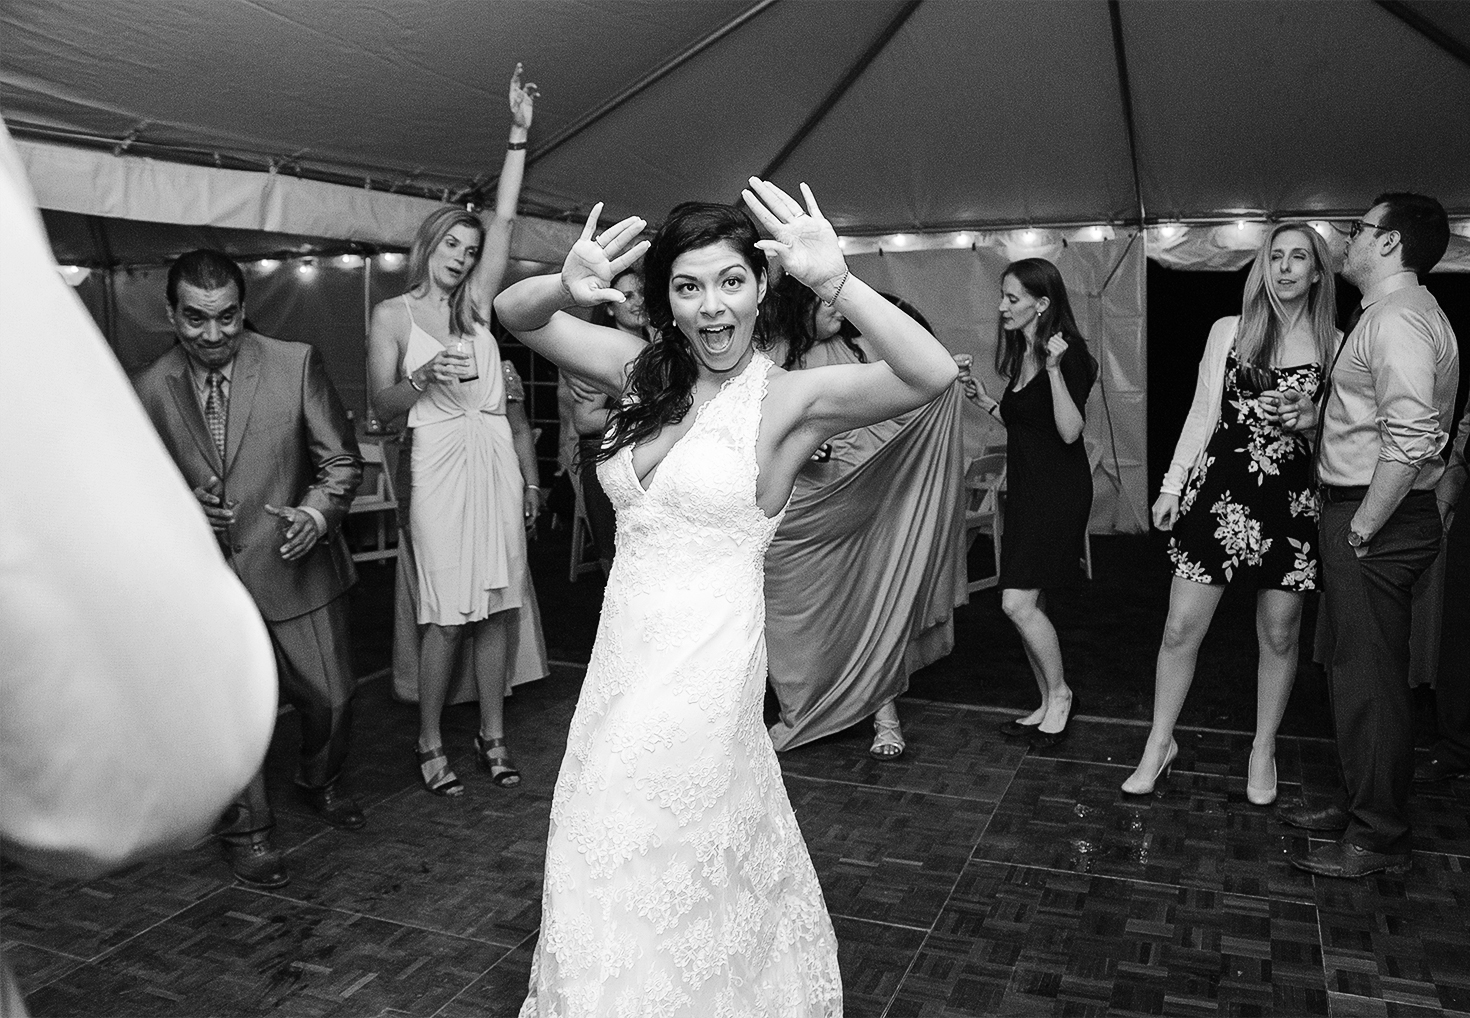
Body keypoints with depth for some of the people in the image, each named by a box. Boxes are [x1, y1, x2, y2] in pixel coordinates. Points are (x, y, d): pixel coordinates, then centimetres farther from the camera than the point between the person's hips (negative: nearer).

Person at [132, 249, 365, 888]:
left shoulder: (296, 364, -6)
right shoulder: (149, 391, 0)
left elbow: (341, 460, -3)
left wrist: (316, 512, -21)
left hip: (295, 566, 0)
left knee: (330, 697, 9)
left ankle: (318, 784, 42)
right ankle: (246, 831, 27)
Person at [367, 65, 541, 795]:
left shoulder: (475, 303, 14)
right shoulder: (392, 314, 6)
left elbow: (504, 221, 7)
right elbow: (382, 406, 1)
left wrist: (519, 134, 3)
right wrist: (424, 376, -19)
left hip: (496, 456, 4)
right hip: (440, 461, -4)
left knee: (498, 604, 4)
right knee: (446, 613, -4)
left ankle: (492, 734, 15)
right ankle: (430, 744, 10)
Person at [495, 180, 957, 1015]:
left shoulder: (790, 397, -11)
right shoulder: (645, 373, 3)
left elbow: (934, 374, -26)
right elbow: (513, 315, 2)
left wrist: (835, 281, -38)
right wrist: (566, 288, -20)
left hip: (709, 661, -6)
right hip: (624, 653, 6)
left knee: (680, 872, 12)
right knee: (608, 865, 22)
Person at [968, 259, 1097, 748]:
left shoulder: (1068, 353, -13)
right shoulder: (1019, 355, 13)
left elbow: (1070, 431, -22)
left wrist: (1054, 369, -30)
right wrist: (986, 402, 13)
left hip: (1058, 491, -9)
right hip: (1025, 488, 9)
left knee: (1019, 602, -12)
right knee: (1028, 603, 9)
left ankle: (1060, 693, 9)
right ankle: (1049, 705, 21)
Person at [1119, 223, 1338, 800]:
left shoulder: (1335, 346, 4)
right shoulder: (1229, 332, 5)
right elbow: (1203, 414, 8)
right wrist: (1172, 486, 6)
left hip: (1293, 501, 0)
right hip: (1219, 491, 0)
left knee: (1279, 635, 9)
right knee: (1181, 628, 0)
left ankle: (1264, 749, 30)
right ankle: (1159, 743, 18)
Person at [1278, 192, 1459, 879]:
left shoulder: (1397, 320, -17)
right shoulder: (1394, 313, 17)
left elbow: (1411, 440, -26)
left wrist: (1361, 529, -21)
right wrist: (1318, 412, 8)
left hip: (1377, 521, -10)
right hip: (1356, 512, 10)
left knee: (1370, 676, -1)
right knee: (1357, 669, 18)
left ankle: (1379, 838, 12)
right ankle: (1358, 803, 33)